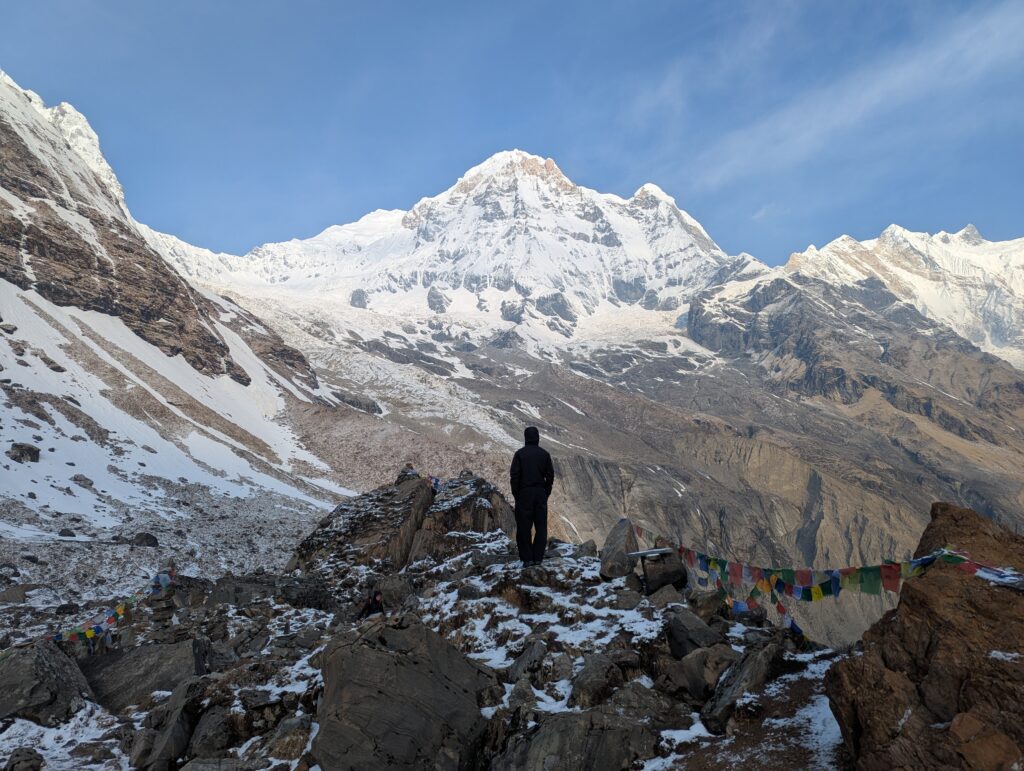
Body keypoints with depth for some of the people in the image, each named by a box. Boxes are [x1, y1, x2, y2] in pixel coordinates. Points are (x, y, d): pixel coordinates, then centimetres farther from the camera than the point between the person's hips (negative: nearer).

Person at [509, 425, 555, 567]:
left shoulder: (520, 453, -5)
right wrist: (546, 493, 11)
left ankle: (527, 558, 2)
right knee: (541, 526, 8)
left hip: (524, 493, -2)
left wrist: (516, 494, 1)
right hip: (540, 493, 2)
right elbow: (550, 475, 3)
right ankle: (538, 557, 7)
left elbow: (514, 475, -8)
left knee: (524, 526, 3)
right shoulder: (545, 454, 3)